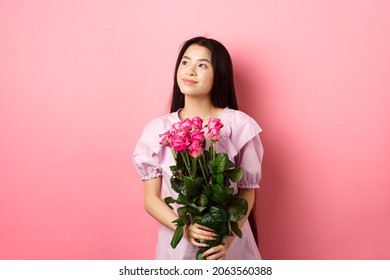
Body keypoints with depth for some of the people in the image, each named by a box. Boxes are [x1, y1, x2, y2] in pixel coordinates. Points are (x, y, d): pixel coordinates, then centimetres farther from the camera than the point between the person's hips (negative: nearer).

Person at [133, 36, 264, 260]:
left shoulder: (239, 125, -10)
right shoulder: (158, 129, -5)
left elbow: (248, 191, -3)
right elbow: (151, 199, -2)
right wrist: (183, 227, -18)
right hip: (177, 243, 1)